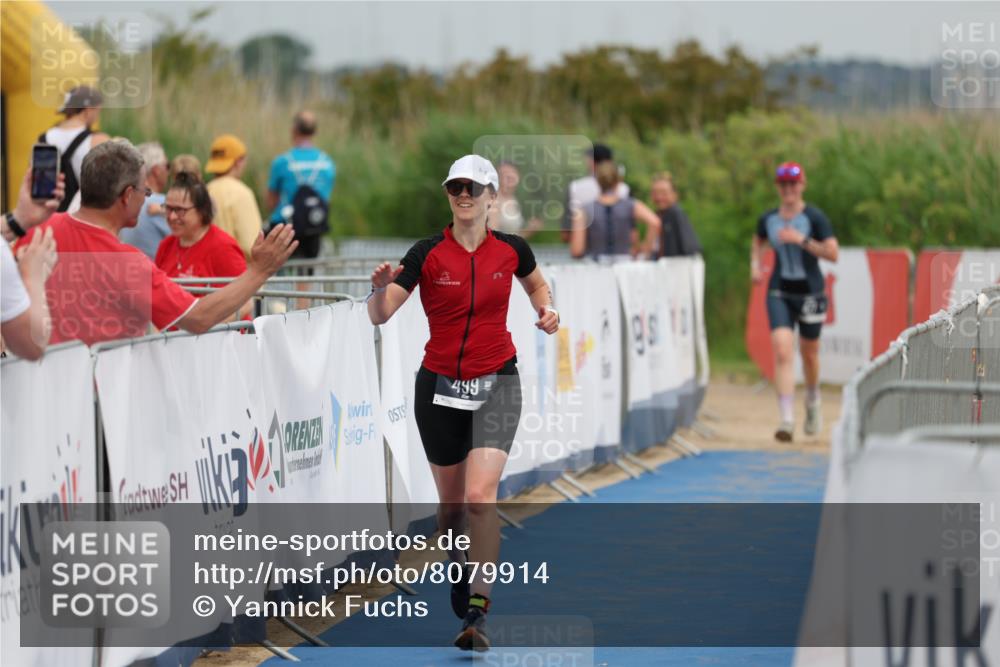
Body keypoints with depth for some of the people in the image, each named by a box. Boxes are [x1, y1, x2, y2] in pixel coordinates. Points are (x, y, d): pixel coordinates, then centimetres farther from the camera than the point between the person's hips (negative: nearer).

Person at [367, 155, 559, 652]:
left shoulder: (512, 250, -2)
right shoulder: (427, 254, -7)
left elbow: (537, 283, 22)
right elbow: (379, 316, -13)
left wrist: (547, 309, 1)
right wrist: (380, 289, -34)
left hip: (496, 384, -1)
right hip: (438, 385, 1)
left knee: (479, 495, -18)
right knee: (450, 501, 12)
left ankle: (478, 612, -15)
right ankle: (456, 570, 42)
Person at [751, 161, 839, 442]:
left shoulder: (814, 217, -8)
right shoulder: (768, 219, 4)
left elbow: (833, 253, -14)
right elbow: (758, 242, 25)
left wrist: (802, 240, -22)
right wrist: (755, 265, 8)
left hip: (810, 292, -1)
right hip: (780, 294, 2)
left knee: (809, 353, 14)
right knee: (782, 352, -15)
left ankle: (812, 402, 43)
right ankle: (787, 418, -20)